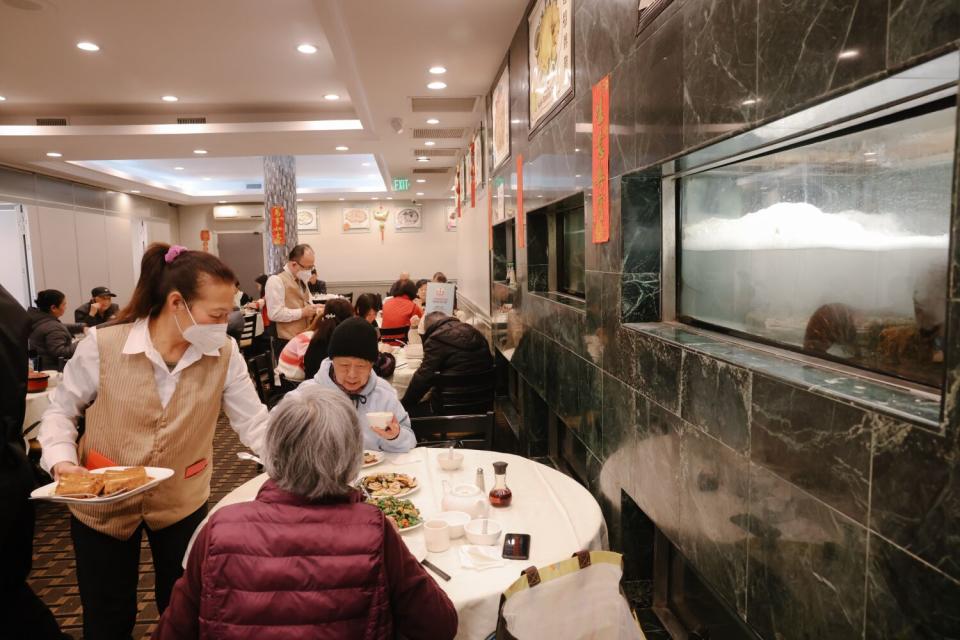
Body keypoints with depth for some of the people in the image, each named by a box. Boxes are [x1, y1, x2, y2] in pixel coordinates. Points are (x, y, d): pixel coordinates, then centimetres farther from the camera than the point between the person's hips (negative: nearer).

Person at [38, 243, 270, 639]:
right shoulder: (103, 345, -19)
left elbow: (254, 423, -15)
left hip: (181, 503, 1)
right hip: (101, 504, -1)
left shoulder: (224, 355, -15)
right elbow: (61, 409, -4)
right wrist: (61, 459, -20)